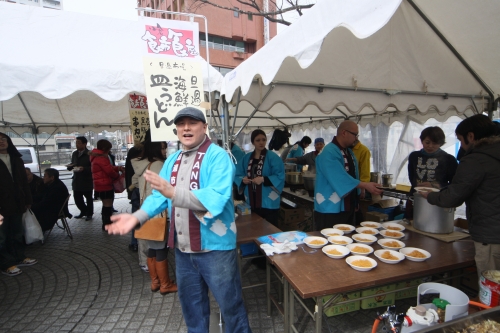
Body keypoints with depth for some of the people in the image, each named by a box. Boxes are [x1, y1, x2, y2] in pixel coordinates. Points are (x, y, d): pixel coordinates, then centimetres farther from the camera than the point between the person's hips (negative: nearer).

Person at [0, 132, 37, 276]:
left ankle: (18, 257, 28)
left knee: (17, 232, 16)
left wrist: (27, 200, 8)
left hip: (16, 203, 5)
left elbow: (24, 181, 11)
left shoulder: (16, 160, 10)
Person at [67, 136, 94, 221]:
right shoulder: (74, 154, 10)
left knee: (88, 199, 8)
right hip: (76, 181, 6)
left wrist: (84, 168, -28)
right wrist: (70, 166, -3)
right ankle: (83, 211, 32)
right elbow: (72, 164, 19)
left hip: (87, 181, -6)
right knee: (77, 199, 11)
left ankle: (89, 214, 24)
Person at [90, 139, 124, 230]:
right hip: (105, 185, -11)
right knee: (108, 205, -4)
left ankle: (106, 223, 28)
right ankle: (107, 225, 1)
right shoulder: (101, 158, -18)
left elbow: (108, 167, 17)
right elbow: (109, 171, -19)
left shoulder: (97, 157, 15)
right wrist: (118, 175, -2)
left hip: (101, 185, 11)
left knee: (106, 205, 19)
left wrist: (118, 168, 4)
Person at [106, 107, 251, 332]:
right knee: (191, 302, 26)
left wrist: (173, 192, -37)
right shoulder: (172, 160, 8)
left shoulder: (218, 157, -16)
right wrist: (137, 217, -7)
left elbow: (216, 198, -29)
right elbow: (159, 195, 8)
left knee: (230, 303, 12)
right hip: (182, 248, 7)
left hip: (214, 246, -6)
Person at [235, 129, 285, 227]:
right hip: (251, 202, 5)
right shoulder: (246, 158, 9)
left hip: (268, 202, -4)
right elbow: (237, 175, 12)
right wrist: (243, 179, -9)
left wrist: (264, 180, -22)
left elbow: (280, 177, -13)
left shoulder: (273, 157, -7)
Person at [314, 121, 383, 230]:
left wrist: (355, 204, 15)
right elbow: (341, 179, -26)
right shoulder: (329, 153, -19)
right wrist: (365, 186, -23)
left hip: (347, 208, 10)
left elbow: (352, 176, 16)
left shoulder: (348, 151, 13)